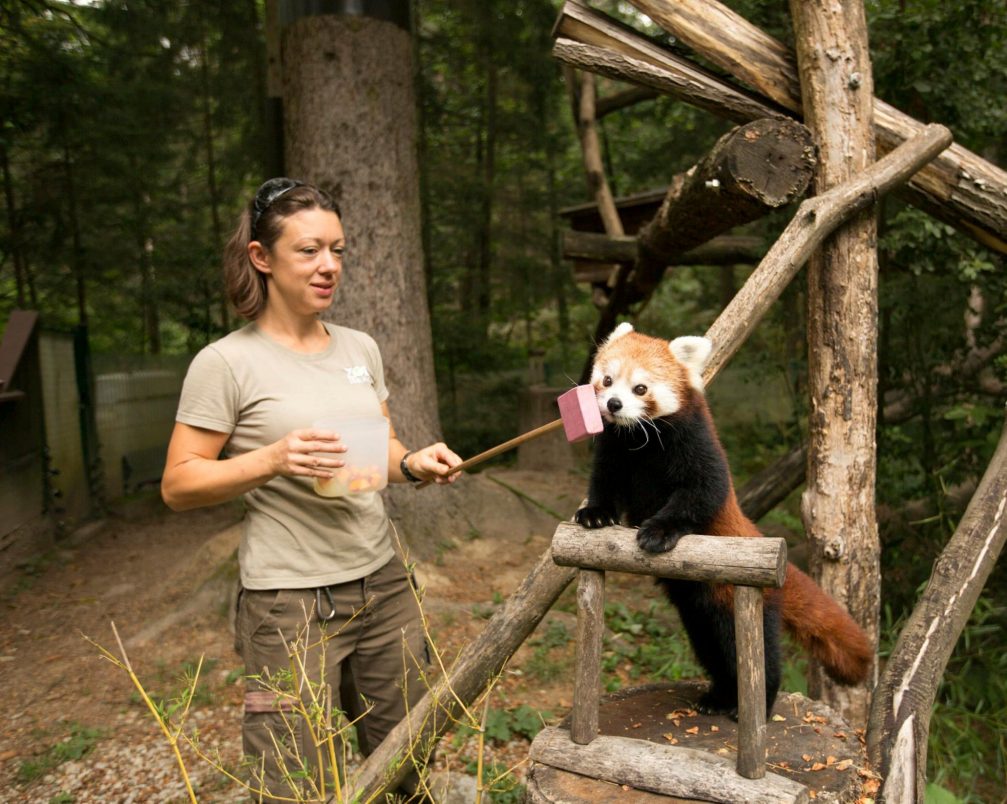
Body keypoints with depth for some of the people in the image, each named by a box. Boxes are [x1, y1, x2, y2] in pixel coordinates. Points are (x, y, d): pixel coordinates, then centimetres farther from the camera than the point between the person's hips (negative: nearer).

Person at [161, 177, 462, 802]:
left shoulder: (360, 348, 6)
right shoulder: (226, 363, -10)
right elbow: (178, 485, -8)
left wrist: (413, 464, -8)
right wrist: (273, 459, -24)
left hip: (384, 583, 6)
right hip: (292, 603, -5)